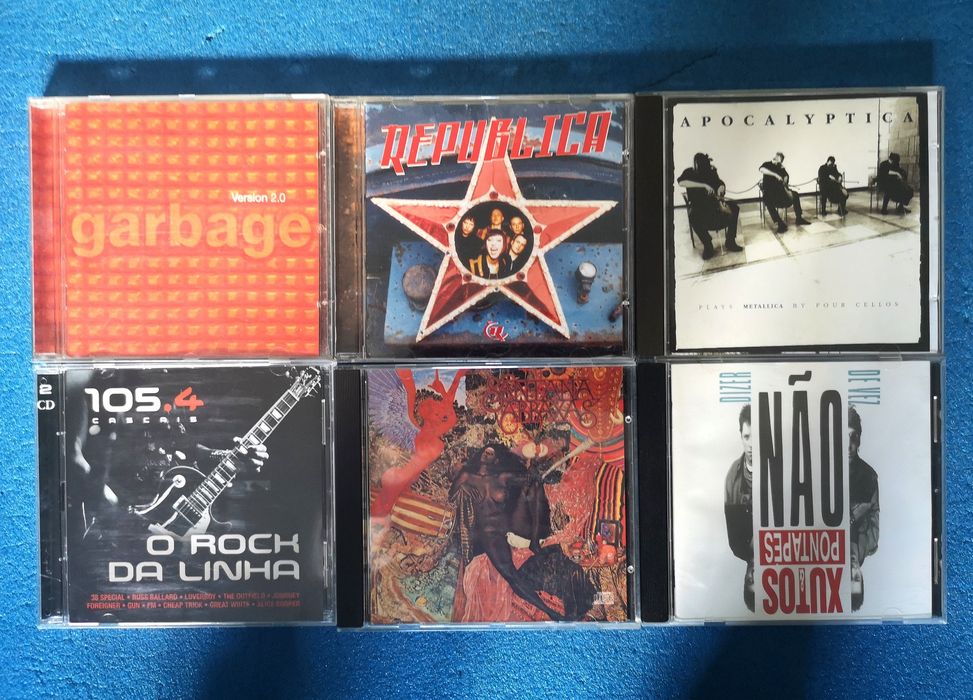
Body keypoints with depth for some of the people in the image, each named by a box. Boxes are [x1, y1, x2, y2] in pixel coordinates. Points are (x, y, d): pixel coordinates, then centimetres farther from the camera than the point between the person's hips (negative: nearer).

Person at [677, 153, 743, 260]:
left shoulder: (711, 171, 5)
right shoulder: (689, 172, -5)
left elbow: (720, 183, 8)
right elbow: (681, 182, -26)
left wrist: (721, 187, -20)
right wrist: (704, 185, -31)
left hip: (713, 202, 4)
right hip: (698, 205, -4)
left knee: (734, 208, -19)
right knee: (693, 218, -37)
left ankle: (730, 242, -10)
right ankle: (707, 245, -18)